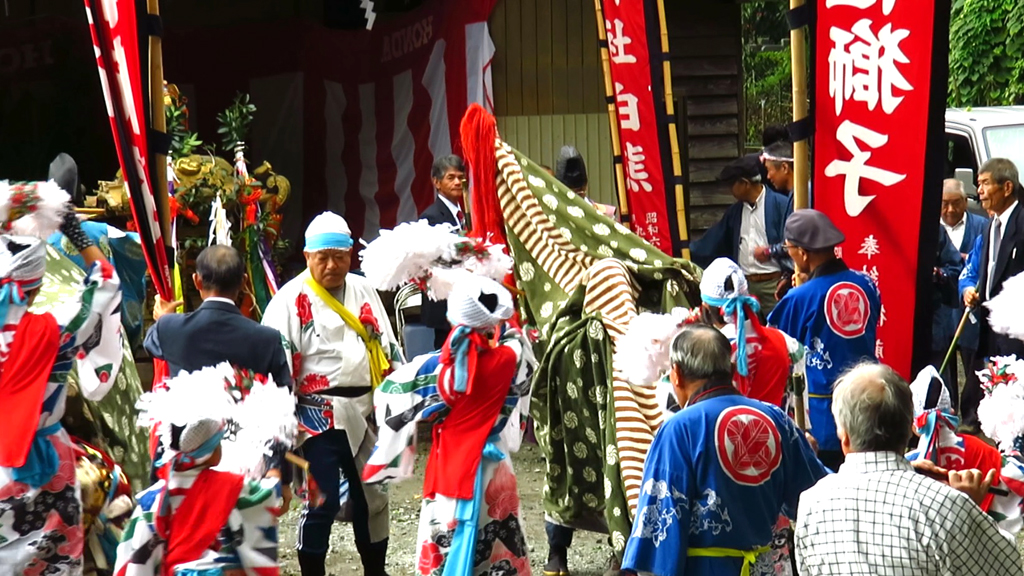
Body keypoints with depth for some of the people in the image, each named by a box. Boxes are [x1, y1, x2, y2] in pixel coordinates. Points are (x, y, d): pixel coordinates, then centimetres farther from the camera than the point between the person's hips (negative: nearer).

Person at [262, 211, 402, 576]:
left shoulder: (362, 290, 10)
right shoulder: (291, 299, -7)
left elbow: (387, 347, 18)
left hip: (366, 412, 6)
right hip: (320, 418, -5)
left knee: (372, 496, 14)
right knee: (323, 502, -6)